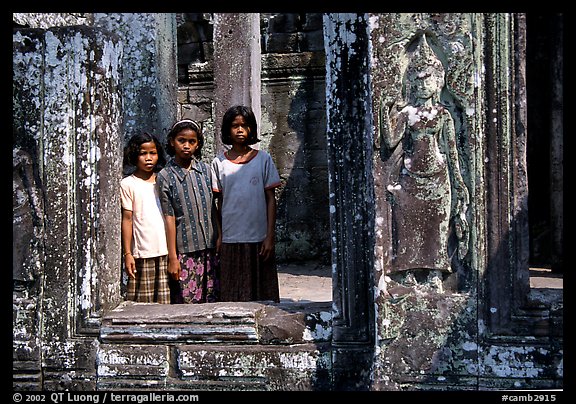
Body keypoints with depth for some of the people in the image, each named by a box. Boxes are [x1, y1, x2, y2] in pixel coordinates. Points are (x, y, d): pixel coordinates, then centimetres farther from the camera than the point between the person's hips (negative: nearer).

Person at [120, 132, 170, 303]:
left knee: (165, 301, 3)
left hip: (166, 250, 3)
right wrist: (127, 253, -5)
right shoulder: (128, 184, 0)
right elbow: (127, 219, -1)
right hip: (142, 253, -3)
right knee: (141, 302, -2)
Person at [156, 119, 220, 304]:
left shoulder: (205, 169, 8)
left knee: (212, 300, 6)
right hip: (184, 251, -4)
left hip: (209, 248, 4)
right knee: (187, 303, -3)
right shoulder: (165, 176, -3)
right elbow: (169, 218, -6)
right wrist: (172, 257, -7)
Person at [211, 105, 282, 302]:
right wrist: (218, 237, 4)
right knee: (233, 294, 4)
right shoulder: (219, 162, 4)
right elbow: (219, 202, 8)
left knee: (263, 293, 5)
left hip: (259, 239, 0)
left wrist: (270, 236, -4)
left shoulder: (263, 159, 3)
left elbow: (271, 199, 2)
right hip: (231, 240, 0)